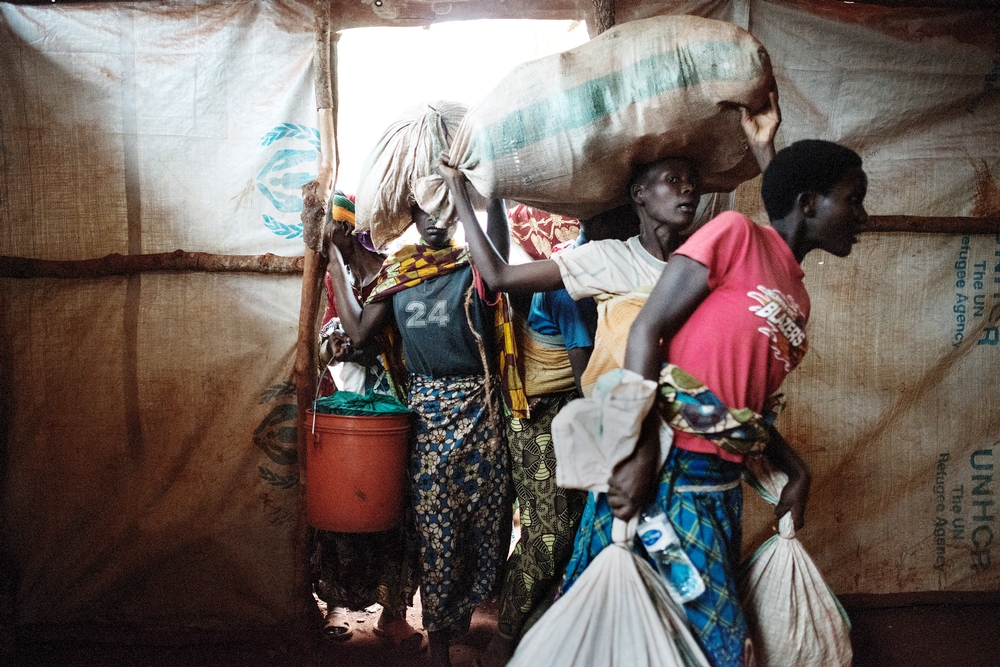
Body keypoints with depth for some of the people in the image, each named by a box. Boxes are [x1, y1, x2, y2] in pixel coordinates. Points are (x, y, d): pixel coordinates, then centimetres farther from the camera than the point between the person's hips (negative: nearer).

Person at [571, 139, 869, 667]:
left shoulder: (798, 300, 15)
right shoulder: (737, 235, -8)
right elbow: (647, 330, -14)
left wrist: (796, 472, 7)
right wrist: (641, 453, -21)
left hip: (722, 486, 8)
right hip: (663, 470, -8)